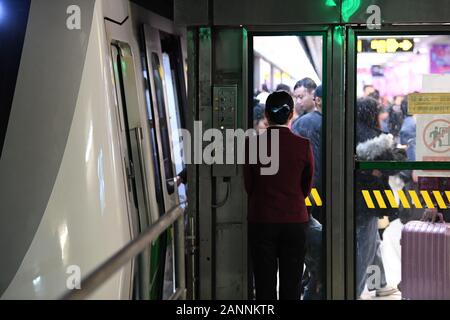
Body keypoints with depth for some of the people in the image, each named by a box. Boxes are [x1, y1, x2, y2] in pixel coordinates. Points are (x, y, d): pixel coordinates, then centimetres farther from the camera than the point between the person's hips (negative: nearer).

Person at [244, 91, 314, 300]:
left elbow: (249, 185, 2)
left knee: (264, 284, 6)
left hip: (261, 221, 0)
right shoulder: (303, 146, -6)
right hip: (295, 221, 0)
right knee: (291, 285, 7)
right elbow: (307, 187, 5)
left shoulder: (252, 144, -7)